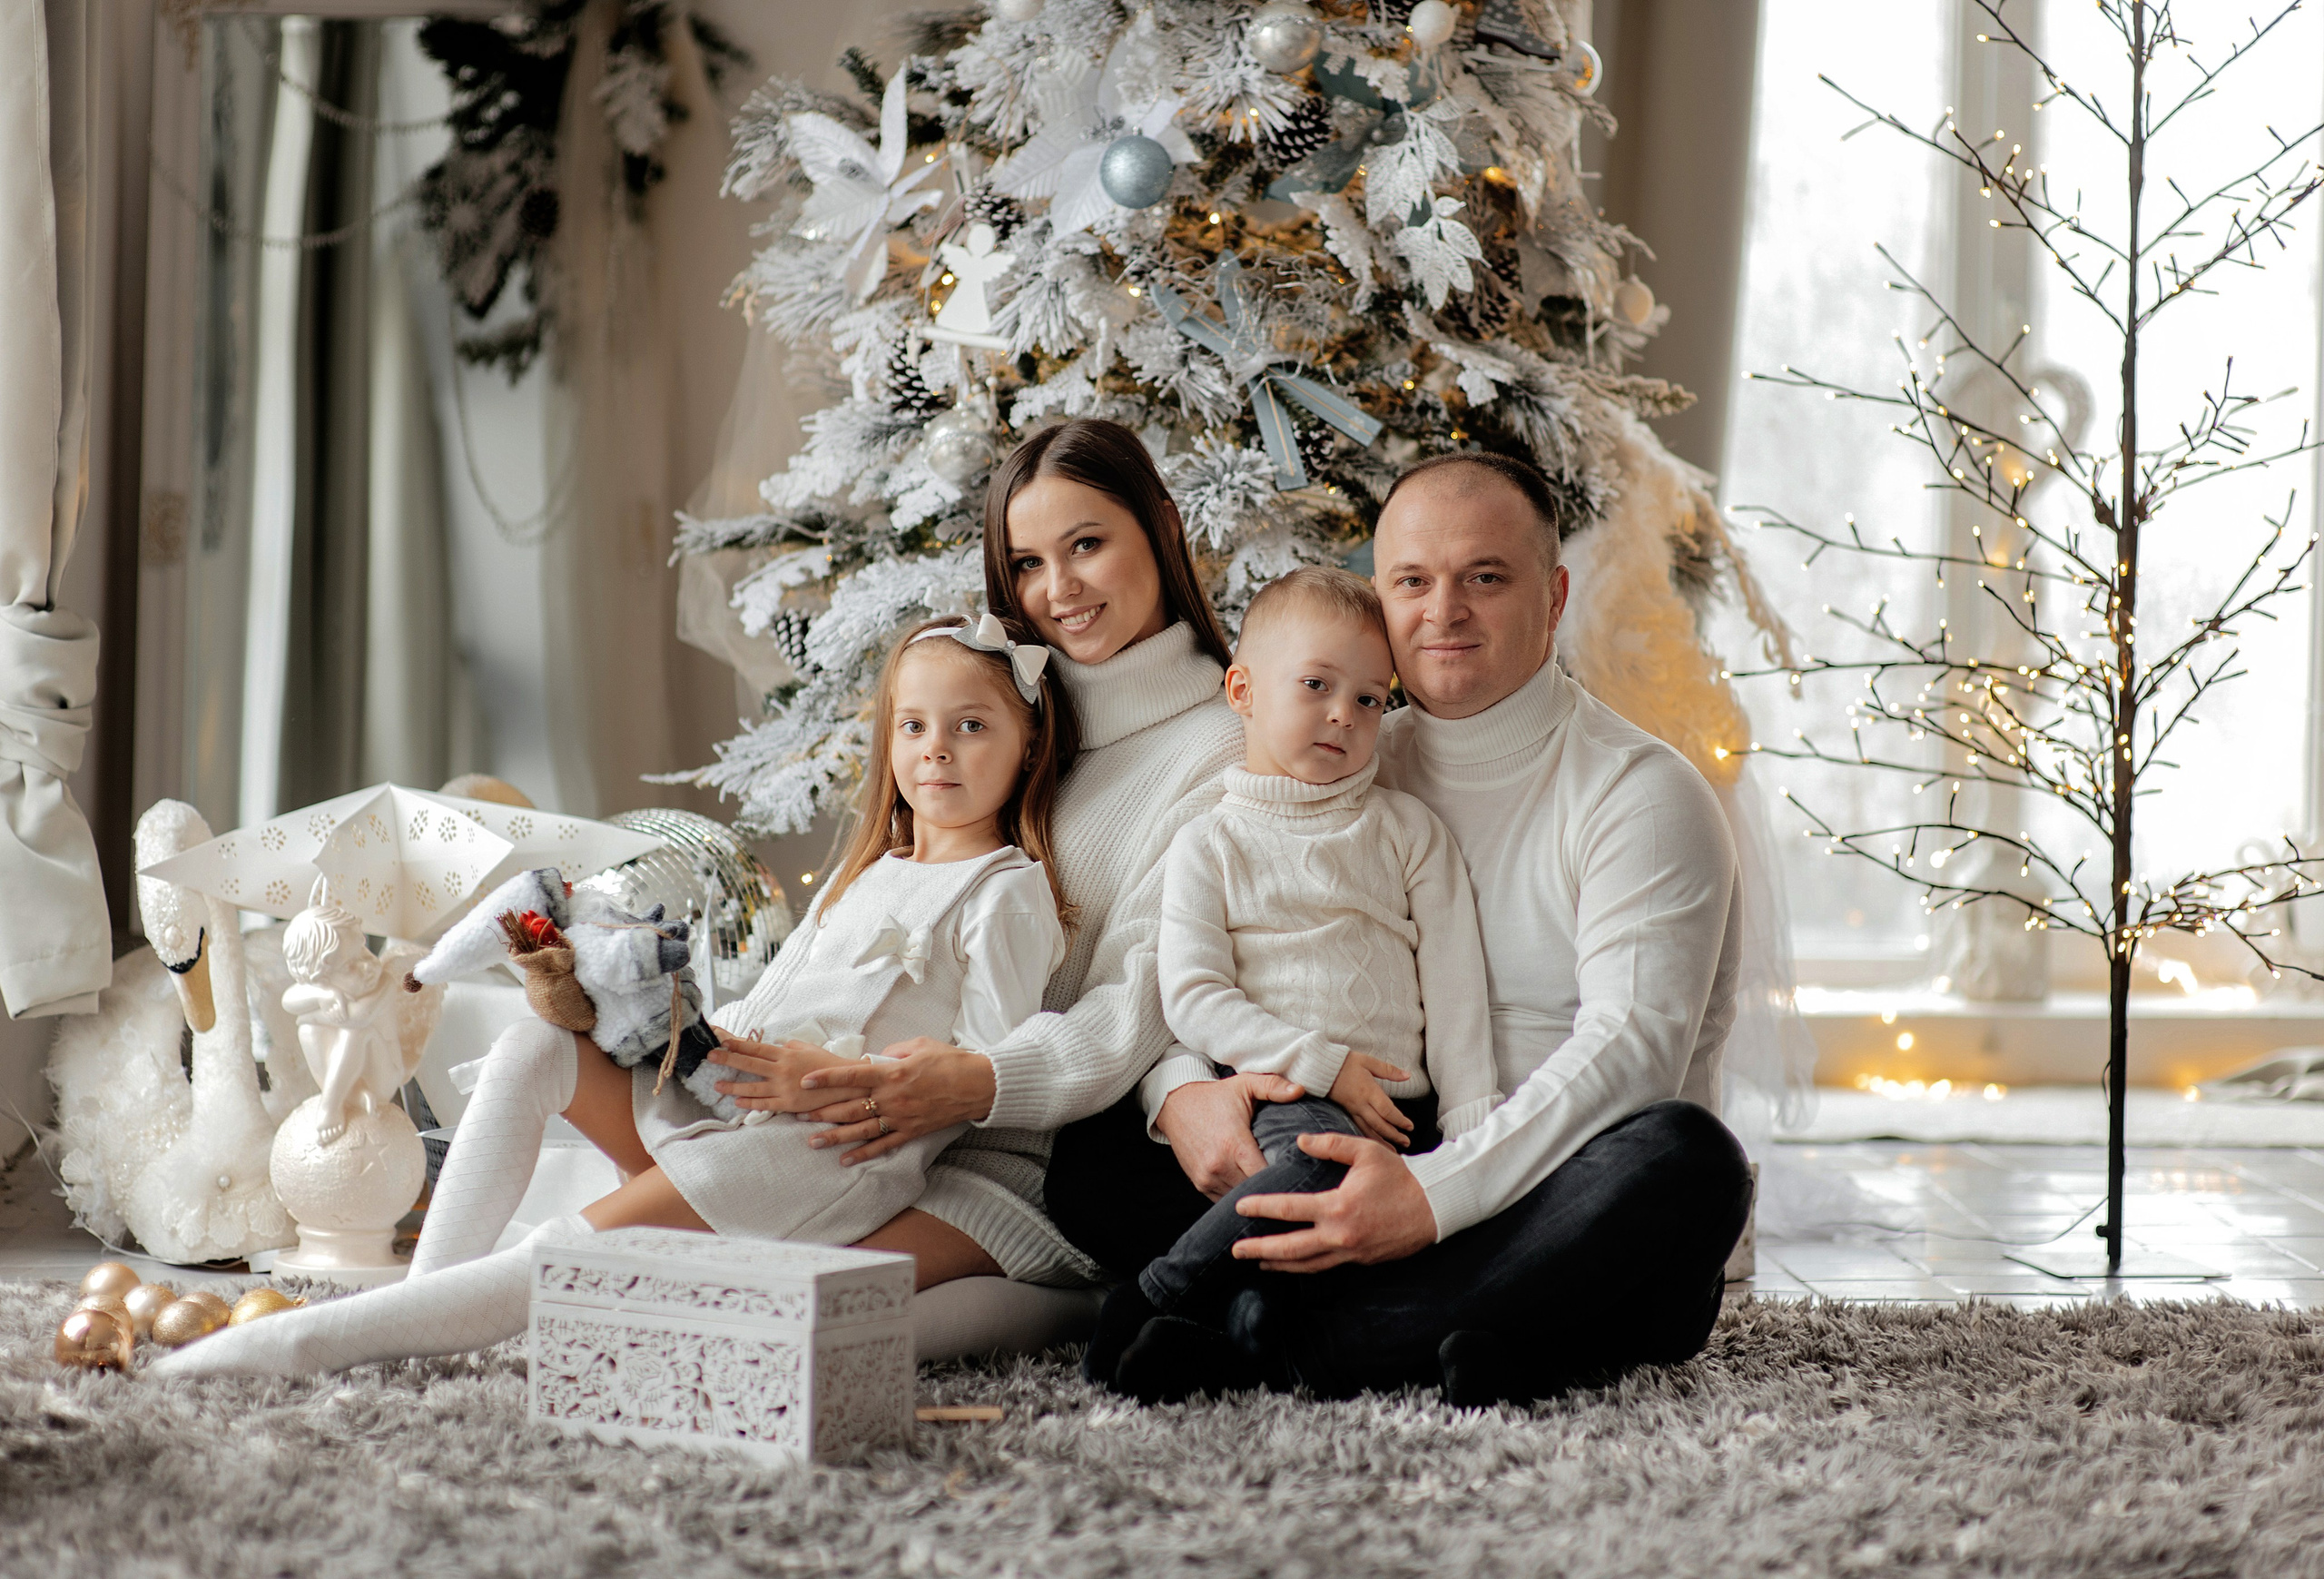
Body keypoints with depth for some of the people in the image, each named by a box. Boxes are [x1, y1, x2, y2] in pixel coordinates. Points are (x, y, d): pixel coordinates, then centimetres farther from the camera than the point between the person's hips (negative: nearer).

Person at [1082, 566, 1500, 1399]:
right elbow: (1193, 998, -1)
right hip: (1278, 1098, -4)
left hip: (1401, 1109, 4)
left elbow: (1455, 989, 12)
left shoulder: (1408, 831, 17)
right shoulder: (1210, 844, 10)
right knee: (1322, 1155, -38)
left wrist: (1473, 1130, 0)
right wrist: (1323, 1066, -12)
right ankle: (1156, 1299, -24)